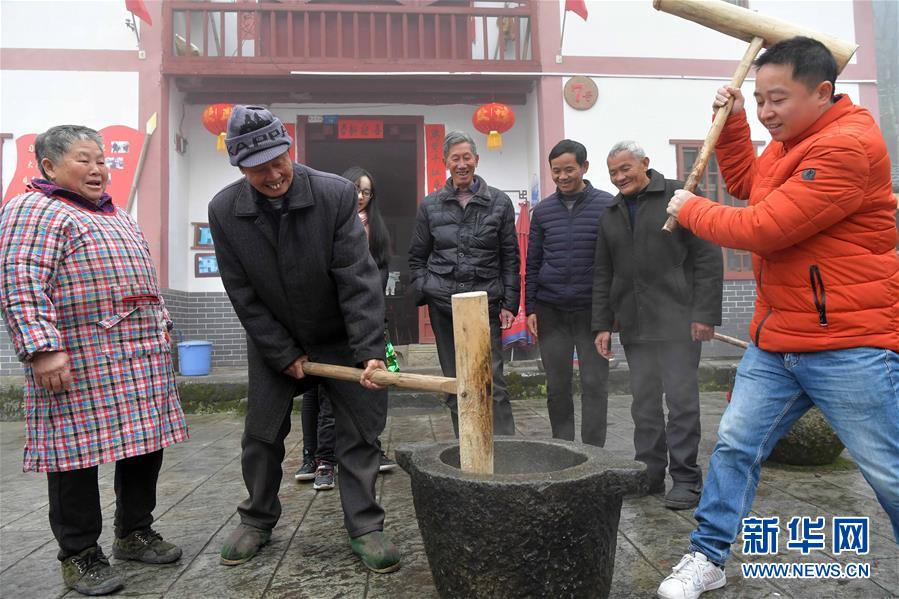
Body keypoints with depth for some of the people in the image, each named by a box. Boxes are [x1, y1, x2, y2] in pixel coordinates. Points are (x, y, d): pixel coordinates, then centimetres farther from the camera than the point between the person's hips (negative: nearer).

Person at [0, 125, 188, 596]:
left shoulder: (116, 214, 22)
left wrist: (160, 325, 24)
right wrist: (43, 348, -24)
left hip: (143, 356, 8)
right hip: (78, 363, -8)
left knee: (145, 445, 11)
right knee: (78, 452, 0)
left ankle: (134, 532, 28)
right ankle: (79, 555, 15)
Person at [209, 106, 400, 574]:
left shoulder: (337, 194, -21)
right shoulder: (224, 210, -13)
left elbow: (358, 278, -23)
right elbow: (242, 294, -9)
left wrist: (369, 351, -28)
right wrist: (284, 354, -10)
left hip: (340, 337, -2)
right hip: (273, 342, 2)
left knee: (358, 433, 0)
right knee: (261, 434, 11)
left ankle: (364, 527, 14)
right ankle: (257, 519, 31)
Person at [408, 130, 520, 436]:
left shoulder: (499, 202, 6)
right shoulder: (430, 205, 9)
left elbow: (510, 257, 5)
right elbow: (416, 256, 14)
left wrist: (509, 303, 0)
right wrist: (425, 291, 1)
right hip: (443, 306, 2)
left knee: (493, 381, -5)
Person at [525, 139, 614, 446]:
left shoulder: (607, 206, 0)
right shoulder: (542, 210, 7)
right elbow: (532, 264, 10)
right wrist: (530, 309, 5)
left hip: (592, 310, -2)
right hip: (550, 311, 3)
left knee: (594, 383, 1)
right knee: (557, 386, 9)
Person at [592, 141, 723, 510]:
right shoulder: (611, 215, 16)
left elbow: (708, 257, -6)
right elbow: (602, 275, 17)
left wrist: (706, 313, -13)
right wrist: (602, 324, 11)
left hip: (677, 320, -5)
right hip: (634, 325, 5)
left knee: (681, 398, -2)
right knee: (643, 403, 9)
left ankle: (685, 479, 9)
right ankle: (649, 474, 19)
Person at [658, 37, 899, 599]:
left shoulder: (848, 146, -20)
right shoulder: (789, 140, 11)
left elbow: (761, 228, -24)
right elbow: (748, 184, 26)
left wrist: (691, 209, -8)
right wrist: (733, 122, 12)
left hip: (849, 346, -8)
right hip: (776, 342, 9)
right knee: (736, 445, 10)